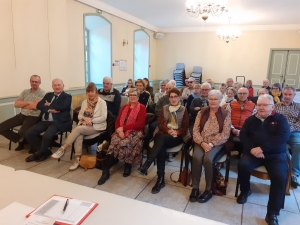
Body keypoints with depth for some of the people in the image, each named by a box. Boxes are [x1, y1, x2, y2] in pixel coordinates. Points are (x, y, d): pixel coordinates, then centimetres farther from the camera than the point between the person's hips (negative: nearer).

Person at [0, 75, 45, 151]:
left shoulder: (42, 93, -9)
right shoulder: (25, 92, 10)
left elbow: (35, 106, -21)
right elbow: (16, 104, 2)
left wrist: (22, 104, -7)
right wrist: (28, 103, -12)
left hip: (33, 117, -7)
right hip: (22, 115, 7)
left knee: (23, 132, -33)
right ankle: (20, 140, 12)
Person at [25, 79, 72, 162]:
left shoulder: (67, 97, 3)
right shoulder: (48, 95, 20)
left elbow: (61, 107, -17)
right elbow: (39, 105, 6)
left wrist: (49, 105, -2)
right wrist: (50, 109, -13)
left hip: (57, 122, -6)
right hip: (44, 121, 7)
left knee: (47, 136, -31)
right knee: (29, 133, -10)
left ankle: (39, 153, 1)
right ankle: (45, 151, 6)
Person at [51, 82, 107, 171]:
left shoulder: (102, 102, -3)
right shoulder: (84, 102, 14)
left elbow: (104, 117, -11)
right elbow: (79, 115, 13)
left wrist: (91, 120, -19)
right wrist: (85, 118, -10)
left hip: (96, 126, -4)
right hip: (84, 126, 5)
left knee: (78, 129, -30)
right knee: (79, 136, -29)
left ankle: (63, 149, -25)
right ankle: (78, 159, -28)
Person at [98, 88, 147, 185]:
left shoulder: (142, 107, 2)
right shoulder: (124, 107, 20)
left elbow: (140, 124, -10)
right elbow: (117, 121, 11)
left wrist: (123, 128, -14)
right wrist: (119, 130, -11)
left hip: (135, 132, -4)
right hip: (122, 131, 4)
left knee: (124, 143, -32)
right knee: (114, 141, -27)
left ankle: (128, 165, -7)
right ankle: (105, 170, -26)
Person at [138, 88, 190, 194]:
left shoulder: (184, 110, 11)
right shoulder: (164, 108, 16)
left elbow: (185, 127, 3)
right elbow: (160, 124, 5)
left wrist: (176, 132, -17)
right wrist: (168, 130, -15)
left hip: (177, 137, -1)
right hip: (163, 133, 2)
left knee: (162, 138, -37)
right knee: (161, 147, -34)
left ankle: (146, 164, -38)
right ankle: (160, 179, -32)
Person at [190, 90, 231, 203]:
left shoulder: (225, 114, 1)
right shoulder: (202, 112, 8)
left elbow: (225, 134, -6)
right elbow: (195, 130, 1)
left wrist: (211, 144, -16)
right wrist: (202, 143, -14)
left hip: (217, 143, -2)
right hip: (201, 142, 2)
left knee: (208, 159, -30)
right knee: (196, 157, -28)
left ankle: (208, 190, -10)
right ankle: (195, 187, -11)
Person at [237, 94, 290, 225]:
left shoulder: (280, 119, 4)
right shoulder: (251, 120, 12)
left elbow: (283, 136, -11)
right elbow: (243, 135, 4)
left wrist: (262, 148, -21)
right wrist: (252, 148, -17)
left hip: (275, 154, -1)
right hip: (253, 152, 2)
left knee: (280, 176, -27)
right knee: (243, 165, -27)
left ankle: (272, 213, -14)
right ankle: (245, 191, 4)